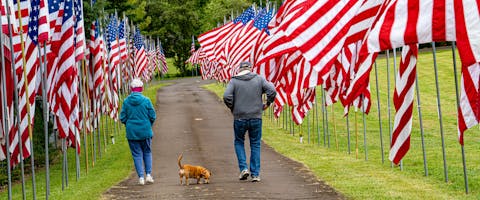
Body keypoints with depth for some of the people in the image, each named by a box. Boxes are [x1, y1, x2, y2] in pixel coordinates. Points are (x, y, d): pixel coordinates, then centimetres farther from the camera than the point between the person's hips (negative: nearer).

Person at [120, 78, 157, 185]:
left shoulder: (126, 101, -5)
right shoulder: (146, 100, -8)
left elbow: (123, 118, -1)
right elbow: (152, 116, -4)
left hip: (132, 132, 0)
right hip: (145, 131, 0)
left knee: (137, 154, 7)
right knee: (147, 152, 16)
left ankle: (141, 177, 2)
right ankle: (148, 174, 9)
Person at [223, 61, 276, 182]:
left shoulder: (234, 81, -1)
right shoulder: (259, 79, 2)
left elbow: (226, 96, -13)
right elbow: (272, 91, -8)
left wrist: (232, 108, 4)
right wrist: (267, 104, 7)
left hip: (239, 118, -1)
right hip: (256, 118, 1)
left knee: (239, 142, 19)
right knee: (255, 145, 11)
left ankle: (243, 168, 4)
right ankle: (255, 174, 8)